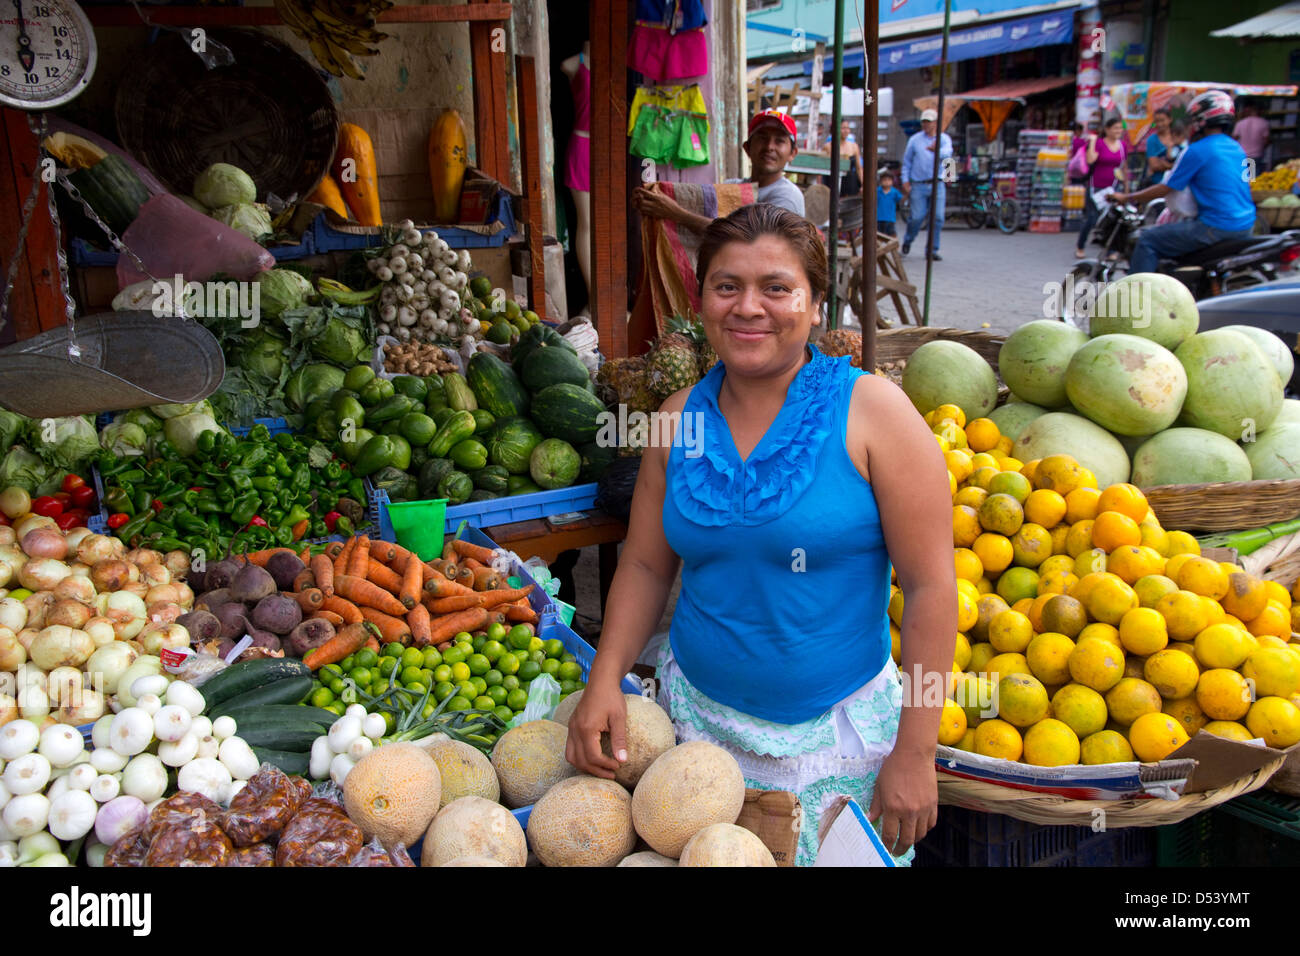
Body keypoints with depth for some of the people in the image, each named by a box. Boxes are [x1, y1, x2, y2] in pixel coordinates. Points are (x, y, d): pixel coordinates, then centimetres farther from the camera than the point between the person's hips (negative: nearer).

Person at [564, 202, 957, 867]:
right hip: (696, 714, 3)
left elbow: (930, 585, -13)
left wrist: (915, 752, -13)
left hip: (837, 734, -3)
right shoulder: (681, 420, 0)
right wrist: (605, 680, -6)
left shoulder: (869, 410, -13)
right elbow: (645, 566, 7)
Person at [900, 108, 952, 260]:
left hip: (937, 184, 1)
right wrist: (905, 181, 1)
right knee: (917, 217, -6)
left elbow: (947, 153, -16)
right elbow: (907, 161, 11)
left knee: (938, 217, -4)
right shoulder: (914, 140, 8)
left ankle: (932, 250, 7)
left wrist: (937, 150, -38)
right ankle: (908, 240, 23)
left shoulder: (944, 138, 6)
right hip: (918, 185, -1)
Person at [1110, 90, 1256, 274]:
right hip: (1245, 226, 9)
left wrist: (1127, 197, 2)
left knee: (1148, 240, -4)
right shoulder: (1237, 147, 15)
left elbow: (1165, 189, -9)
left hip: (1217, 228, -9)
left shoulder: (1197, 150, -11)